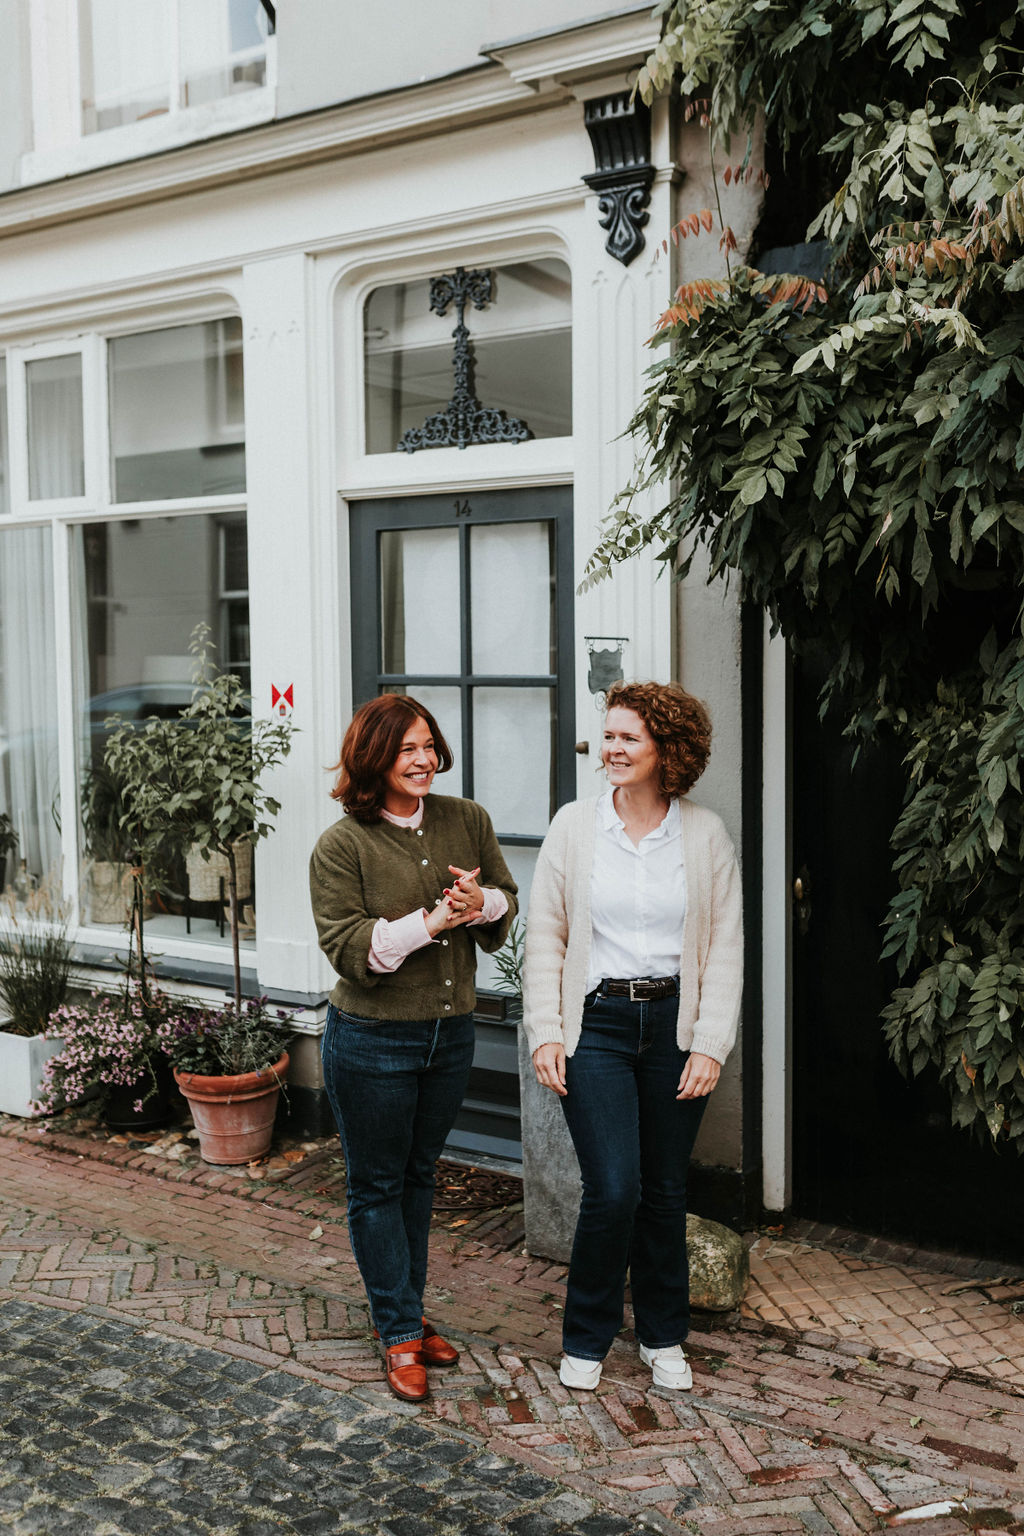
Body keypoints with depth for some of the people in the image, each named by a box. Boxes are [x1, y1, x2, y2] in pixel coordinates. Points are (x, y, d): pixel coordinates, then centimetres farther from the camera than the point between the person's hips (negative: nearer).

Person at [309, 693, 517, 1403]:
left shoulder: (467, 820, -1)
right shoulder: (341, 846, -14)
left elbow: (509, 901, 8)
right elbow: (349, 949, -18)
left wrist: (481, 903, -15)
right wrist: (432, 920, -26)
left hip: (452, 1033, 5)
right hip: (373, 1040, -4)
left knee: (419, 1176, 19)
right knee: (377, 1184, 8)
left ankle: (409, 1314, 35)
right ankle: (400, 1335, 21)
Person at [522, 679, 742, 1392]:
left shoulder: (706, 833, 0)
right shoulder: (574, 825, -1)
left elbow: (726, 946, 2)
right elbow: (544, 935, 2)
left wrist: (711, 1043, -4)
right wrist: (545, 1032, -4)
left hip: (675, 1024, 1)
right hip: (596, 1023, -1)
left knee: (666, 1190, 11)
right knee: (613, 1190, -7)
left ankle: (663, 1337, 32)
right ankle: (586, 1339, 16)